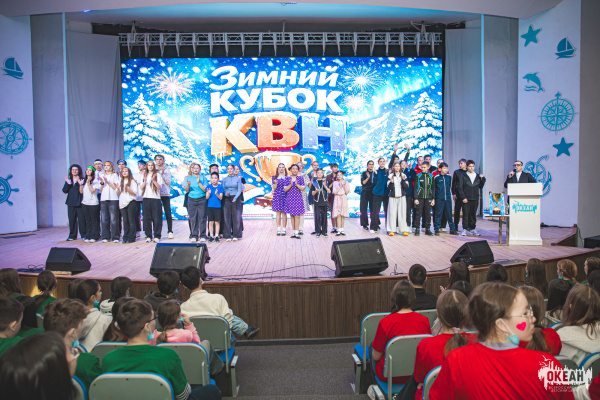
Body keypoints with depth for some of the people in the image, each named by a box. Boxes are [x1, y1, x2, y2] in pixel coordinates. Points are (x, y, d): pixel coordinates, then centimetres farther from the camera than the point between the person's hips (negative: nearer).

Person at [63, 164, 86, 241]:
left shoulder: (82, 179, -1)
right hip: (71, 202, 4)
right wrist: (68, 183, -10)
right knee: (72, 219, 7)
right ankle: (72, 235, 14)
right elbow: (64, 190, 4)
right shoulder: (68, 179, 12)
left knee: (81, 219, -2)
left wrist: (80, 184, -27)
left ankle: (83, 235, 7)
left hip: (80, 202, -4)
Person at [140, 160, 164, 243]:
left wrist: (154, 180, -17)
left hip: (155, 198, -3)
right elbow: (141, 188, 10)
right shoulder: (144, 175, 17)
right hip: (146, 198, 3)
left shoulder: (158, 175, 7)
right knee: (146, 218, 1)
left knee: (157, 218, -5)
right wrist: (144, 182, -9)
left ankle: (157, 236, 2)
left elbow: (160, 187, -2)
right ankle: (148, 236, 9)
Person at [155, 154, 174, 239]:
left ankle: (170, 231, 1)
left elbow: (169, 182, -3)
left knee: (168, 213, -5)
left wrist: (163, 174, -12)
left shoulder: (167, 170, 7)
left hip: (165, 194, -1)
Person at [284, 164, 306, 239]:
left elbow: (303, 189, -1)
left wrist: (297, 184, -16)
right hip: (290, 198, 2)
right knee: (292, 216, 4)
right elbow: (285, 189, 2)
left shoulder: (300, 178, 3)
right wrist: (290, 185, -14)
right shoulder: (287, 178, 5)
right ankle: (294, 232, 11)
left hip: (298, 198, -2)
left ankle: (296, 233, -7)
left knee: (297, 216, -6)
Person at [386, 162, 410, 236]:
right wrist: (391, 182, -20)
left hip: (402, 196, 1)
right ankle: (391, 230, -1)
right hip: (393, 197, -1)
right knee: (392, 213, -5)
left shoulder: (403, 175, 9)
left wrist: (403, 180, -16)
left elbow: (406, 186, 1)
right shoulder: (390, 176, 4)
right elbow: (389, 188, -2)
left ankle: (404, 230, 2)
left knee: (402, 213, -2)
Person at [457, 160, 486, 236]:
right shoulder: (463, 176, 1)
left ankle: (472, 229, 18)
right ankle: (465, 229, 6)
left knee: (473, 214, 8)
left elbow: (480, 187, 12)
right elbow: (460, 187, -3)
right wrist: (463, 197, -10)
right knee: (465, 214, -1)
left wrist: (483, 179, -1)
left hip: (475, 199, 3)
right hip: (466, 199, -3)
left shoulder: (478, 176, 11)